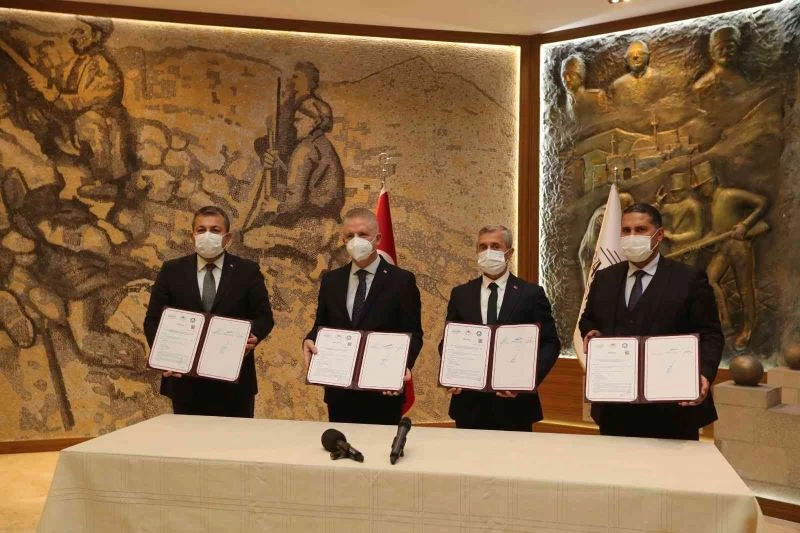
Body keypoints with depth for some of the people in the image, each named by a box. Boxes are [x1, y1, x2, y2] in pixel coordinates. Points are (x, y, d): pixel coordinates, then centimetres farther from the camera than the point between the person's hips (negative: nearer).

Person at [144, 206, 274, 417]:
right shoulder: (172, 271, 5)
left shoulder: (247, 271, 3)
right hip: (185, 379, 1)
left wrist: (254, 336, -18)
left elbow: (264, 316, 4)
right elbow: (153, 319, 5)